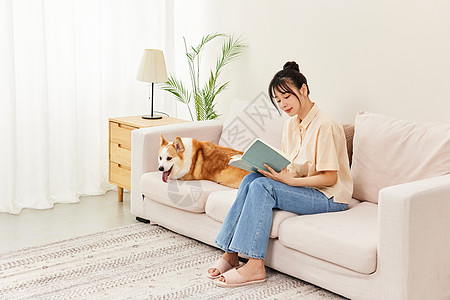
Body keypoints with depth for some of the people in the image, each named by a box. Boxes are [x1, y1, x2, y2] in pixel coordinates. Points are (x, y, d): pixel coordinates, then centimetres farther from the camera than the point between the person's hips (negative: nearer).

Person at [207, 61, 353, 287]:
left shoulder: (325, 126, -16)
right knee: (251, 179, -16)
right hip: (301, 187, 8)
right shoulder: (290, 124, 10)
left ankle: (255, 266, -26)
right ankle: (230, 254, -17)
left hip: (330, 198, -8)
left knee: (263, 186, -27)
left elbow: (330, 177, -17)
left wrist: (289, 180, -25)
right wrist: (271, 169, -7)